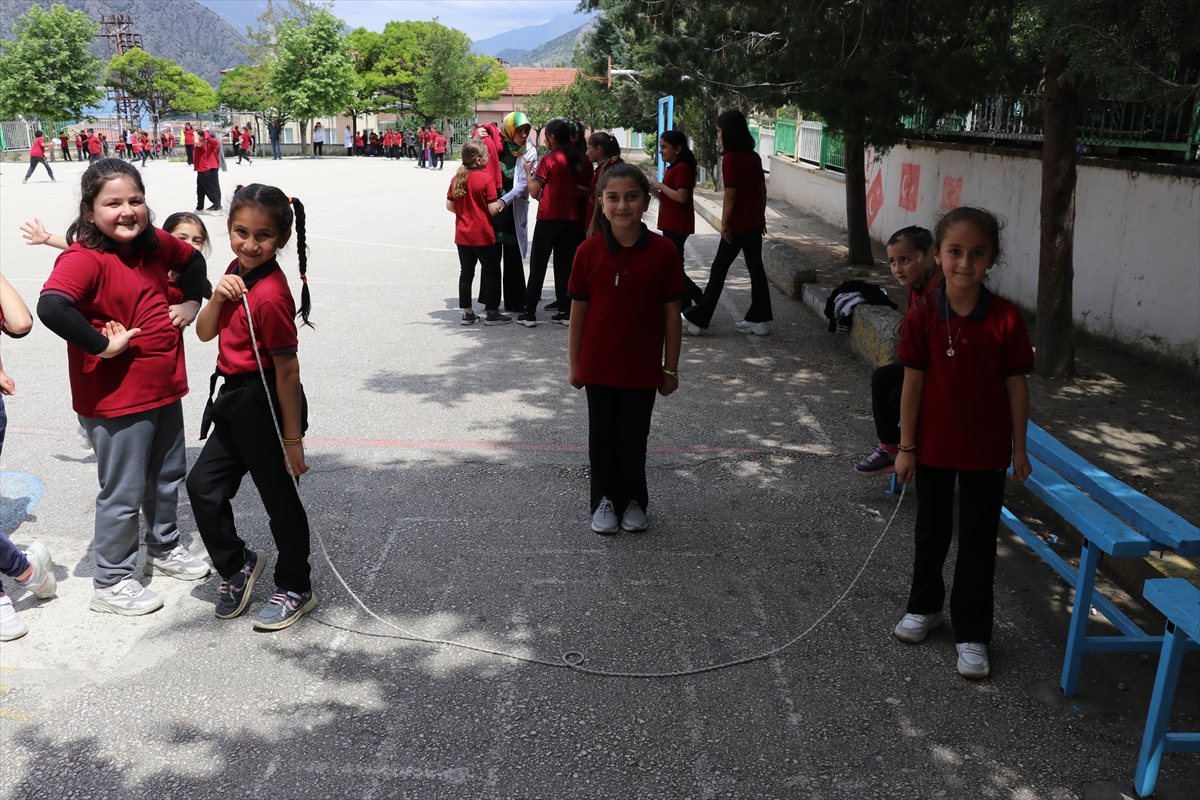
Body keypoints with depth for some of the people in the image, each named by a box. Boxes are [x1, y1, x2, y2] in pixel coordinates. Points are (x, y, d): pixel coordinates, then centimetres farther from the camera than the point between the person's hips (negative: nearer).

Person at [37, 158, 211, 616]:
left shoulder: (155, 244, 2)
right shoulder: (84, 258, -22)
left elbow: (192, 260, 24)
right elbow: (51, 307, -39)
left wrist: (191, 302, 9)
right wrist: (103, 345, -29)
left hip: (163, 388, 8)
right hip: (116, 400, -8)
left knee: (167, 478, 23)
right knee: (123, 495, 5)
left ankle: (164, 550, 46)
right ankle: (110, 583, 24)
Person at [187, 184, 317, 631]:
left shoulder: (270, 296, -24)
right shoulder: (237, 272, 5)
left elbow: (288, 370, -21)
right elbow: (205, 333, 10)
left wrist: (292, 439, -17)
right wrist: (218, 298, -11)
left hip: (267, 406, -9)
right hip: (236, 400, 9)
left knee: (280, 499, 7)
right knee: (203, 485, 13)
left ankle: (296, 589, 26)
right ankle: (237, 564, 34)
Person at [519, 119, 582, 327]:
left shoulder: (548, 160, -11)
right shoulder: (575, 160, 6)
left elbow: (534, 192, -9)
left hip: (548, 218, -5)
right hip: (571, 217, 5)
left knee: (538, 265, 3)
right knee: (565, 264, 10)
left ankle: (530, 313, 4)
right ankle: (566, 312, 10)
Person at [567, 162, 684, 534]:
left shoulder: (663, 252, -9)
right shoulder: (589, 251, -7)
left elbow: (671, 313, -3)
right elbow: (578, 310, 0)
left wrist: (671, 368, 0)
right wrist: (573, 364, 4)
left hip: (642, 367, -1)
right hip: (598, 366, 1)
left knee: (633, 438, 8)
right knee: (602, 435, 13)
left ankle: (633, 500, 31)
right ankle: (605, 500, 31)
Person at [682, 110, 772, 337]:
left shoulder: (730, 158, -15)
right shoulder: (754, 157, 8)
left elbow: (730, 194, -18)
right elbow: (762, 190, 12)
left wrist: (724, 223, -13)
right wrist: (760, 216, 19)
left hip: (737, 224, -7)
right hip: (755, 222, 7)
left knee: (719, 269, 0)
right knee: (755, 267, 10)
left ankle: (697, 319, 7)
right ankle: (759, 319, 14)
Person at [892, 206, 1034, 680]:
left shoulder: (1005, 319, -11)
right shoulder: (923, 317, -10)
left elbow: (1016, 385, -4)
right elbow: (913, 383, -6)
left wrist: (1019, 449, 0)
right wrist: (906, 447, -4)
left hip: (986, 450, -1)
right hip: (934, 446, 1)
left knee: (978, 543, 8)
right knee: (931, 532, 19)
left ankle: (971, 634, 22)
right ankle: (924, 607, 40)